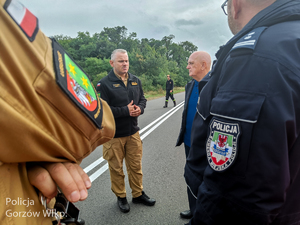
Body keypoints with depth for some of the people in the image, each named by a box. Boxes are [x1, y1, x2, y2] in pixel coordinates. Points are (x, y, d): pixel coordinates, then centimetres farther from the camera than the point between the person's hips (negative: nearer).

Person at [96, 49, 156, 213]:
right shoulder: (104, 83, -11)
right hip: (114, 134, -4)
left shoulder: (135, 81, 7)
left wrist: (139, 108, -9)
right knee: (116, 168, 11)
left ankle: (138, 194, 35)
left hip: (133, 132, 5)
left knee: (136, 166, 15)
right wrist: (126, 111, -20)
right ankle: (121, 197, 32)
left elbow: (142, 99, 14)